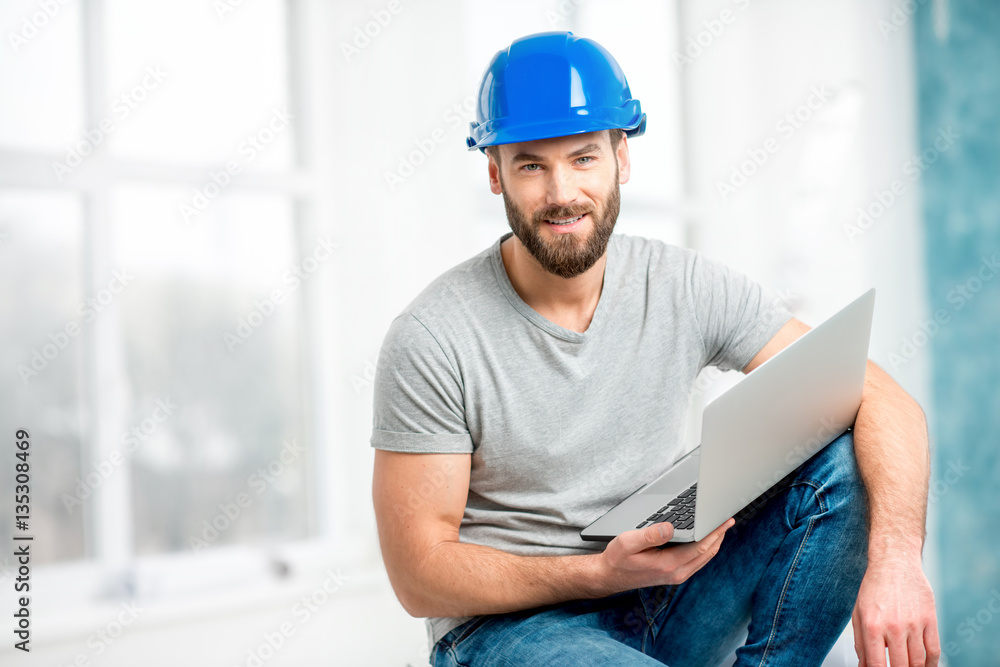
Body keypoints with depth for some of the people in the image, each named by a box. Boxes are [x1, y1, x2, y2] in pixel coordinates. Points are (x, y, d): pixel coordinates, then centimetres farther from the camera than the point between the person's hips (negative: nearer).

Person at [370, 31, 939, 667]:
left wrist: (896, 561, -28)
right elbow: (420, 575, -12)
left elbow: (885, 401, -9)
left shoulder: (687, 287, -5)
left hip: (666, 599, 5)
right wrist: (600, 572, -25)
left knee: (844, 464, -15)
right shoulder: (430, 341, -15)